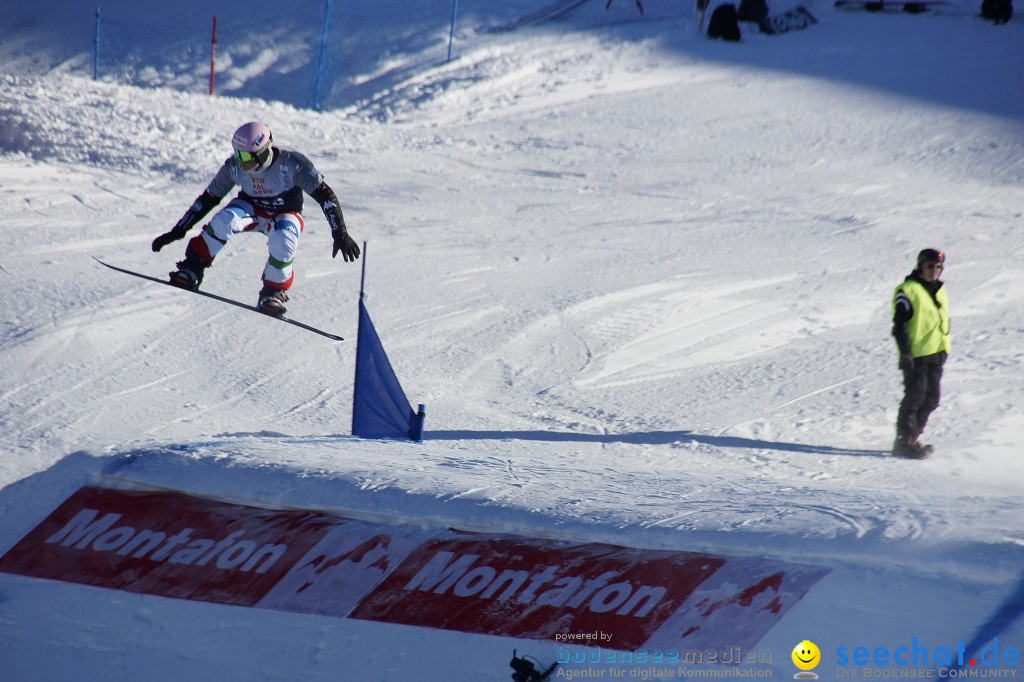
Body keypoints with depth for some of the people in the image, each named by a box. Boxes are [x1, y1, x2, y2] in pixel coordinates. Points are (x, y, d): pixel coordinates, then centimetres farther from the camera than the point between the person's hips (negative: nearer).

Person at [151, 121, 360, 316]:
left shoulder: (290, 163, -31)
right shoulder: (234, 166, -21)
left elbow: (325, 195, -25)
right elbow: (208, 199, -8)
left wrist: (340, 234, -30)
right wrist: (177, 232, -8)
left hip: (285, 214, -2)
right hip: (251, 208, 2)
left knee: (283, 242, -35)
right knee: (225, 219, -31)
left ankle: (273, 293, -12)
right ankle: (191, 270, -19)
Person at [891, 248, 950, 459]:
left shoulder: (939, 290, 15)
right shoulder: (908, 290, -9)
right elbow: (899, 325, -12)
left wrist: (944, 350, 23)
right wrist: (905, 352, -19)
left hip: (935, 355, 8)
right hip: (916, 355, -8)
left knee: (931, 399, 8)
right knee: (915, 397, -11)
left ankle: (912, 438, 17)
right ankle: (905, 441, -7)